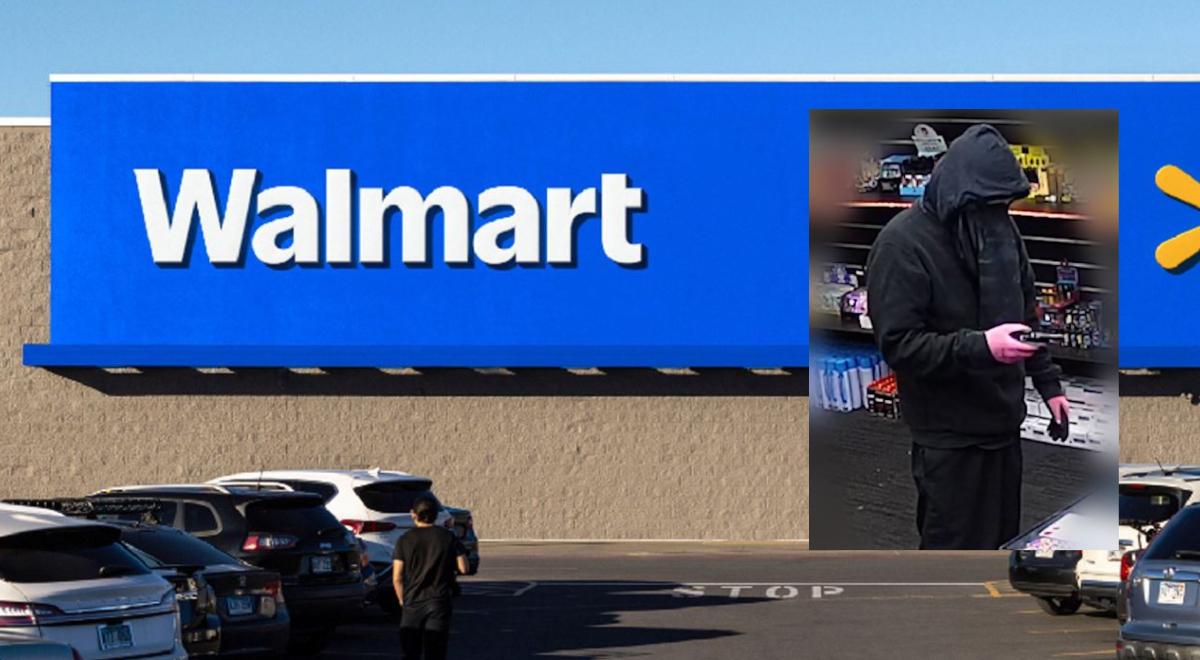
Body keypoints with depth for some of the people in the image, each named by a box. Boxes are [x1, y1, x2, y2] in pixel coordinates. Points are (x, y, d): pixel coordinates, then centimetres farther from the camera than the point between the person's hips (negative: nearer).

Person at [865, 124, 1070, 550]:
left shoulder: (1000, 229, 5)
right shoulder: (903, 243, -18)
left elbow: (1027, 313, 18)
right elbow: (897, 343, -21)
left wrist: (1048, 383, 11)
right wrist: (980, 347, -31)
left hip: (1002, 420, 7)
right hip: (948, 433, -7)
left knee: (1002, 539, 16)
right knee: (951, 548, -2)